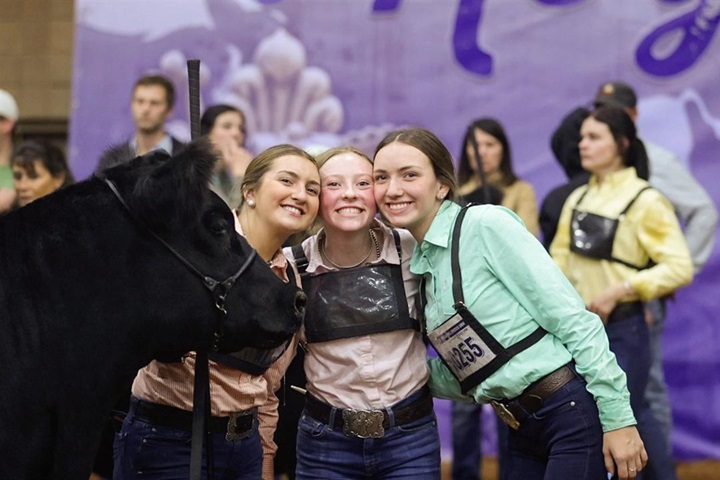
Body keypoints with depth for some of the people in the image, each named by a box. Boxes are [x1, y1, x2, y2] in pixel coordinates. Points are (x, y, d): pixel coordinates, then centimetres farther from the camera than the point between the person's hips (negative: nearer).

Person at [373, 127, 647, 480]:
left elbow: (572, 319, -14)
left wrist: (618, 419, -17)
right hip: (524, 431, 8)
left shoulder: (487, 225, -11)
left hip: (575, 413, -8)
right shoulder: (419, 264, 12)